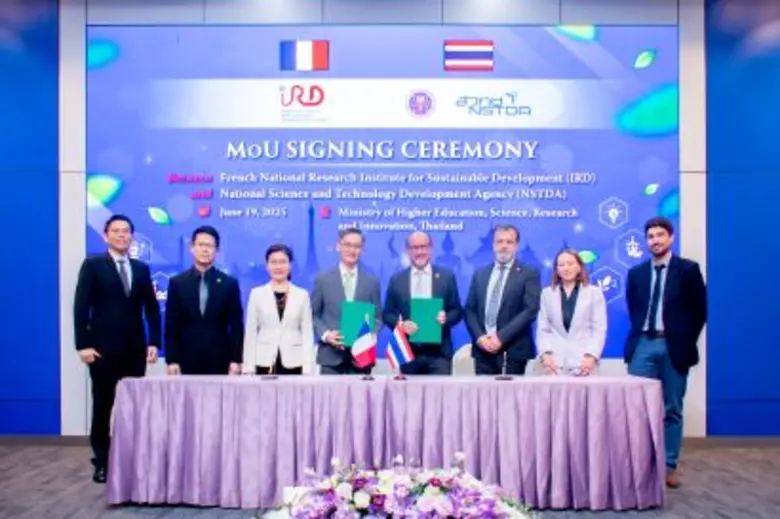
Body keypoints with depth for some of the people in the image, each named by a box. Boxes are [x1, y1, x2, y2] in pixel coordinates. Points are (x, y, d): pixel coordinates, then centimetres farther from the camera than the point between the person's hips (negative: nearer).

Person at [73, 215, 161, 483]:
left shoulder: (141, 268, 11)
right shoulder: (92, 265, 0)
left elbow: (151, 308, 10)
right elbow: (81, 307, -6)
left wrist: (153, 342, 1)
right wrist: (83, 344, -13)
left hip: (135, 348, 3)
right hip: (103, 348, -3)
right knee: (103, 405, 5)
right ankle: (102, 462, 16)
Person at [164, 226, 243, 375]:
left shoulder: (229, 283, 4)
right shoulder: (177, 283, 6)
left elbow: (236, 325, 2)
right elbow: (171, 326, 4)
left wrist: (236, 360, -5)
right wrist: (172, 360, -3)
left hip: (220, 362, 0)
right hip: (187, 362, 0)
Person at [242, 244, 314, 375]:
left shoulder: (302, 295, 6)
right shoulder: (257, 294, 5)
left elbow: (307, 333, 4)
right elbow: (250, 334, 4)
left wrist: (307, 369, -3)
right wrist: (249, 368, -1)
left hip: (293, 364, 0)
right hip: (264, 363, 0)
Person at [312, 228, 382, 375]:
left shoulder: (372, 281, 10)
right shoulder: (323, 279, 5)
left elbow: (378, 316, 11)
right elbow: (313, 315, 6)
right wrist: (325, 334, -12)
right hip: (331, 354, -1)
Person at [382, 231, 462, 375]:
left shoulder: (447, 276, 5)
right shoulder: (396, 279, 6)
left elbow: (457, 310, 6)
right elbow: (387, 313, 8)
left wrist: (446, 317, -15)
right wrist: (401, 324, -11)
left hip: (439, 352, -1)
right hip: (409, 352, 1)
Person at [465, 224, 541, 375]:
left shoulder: (529, 274, 1)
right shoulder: (480, 274, 14)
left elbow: (531, 310, -9)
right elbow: (470, 310, 11)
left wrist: (501, 337, -15)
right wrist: (479, 337, -7)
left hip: (513, 351, -3)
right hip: (483, 349, 4)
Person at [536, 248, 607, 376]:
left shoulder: (595, 292, 11)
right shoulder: (547, 293, 15)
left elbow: (599, 329, 4)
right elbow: (542, 329, 9)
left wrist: (592, 356, -10)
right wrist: (545, 353, -6)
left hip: (584, 361, -1)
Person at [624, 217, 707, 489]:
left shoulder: (688, 269, 1)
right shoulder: (636, 273, 11)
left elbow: (699, 310, 0)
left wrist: (685, 341, -3)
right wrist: (638, 336, 5)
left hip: (673, 347, -2)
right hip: (643, 345, 2)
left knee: (672, 409, 5)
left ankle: (669, 467, 14)